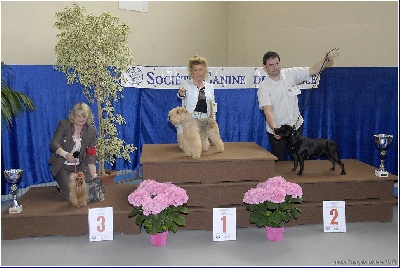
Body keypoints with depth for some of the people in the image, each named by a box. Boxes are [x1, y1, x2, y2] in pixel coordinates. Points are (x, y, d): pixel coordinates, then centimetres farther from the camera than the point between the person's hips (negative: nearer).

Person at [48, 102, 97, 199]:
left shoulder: (91, 131, -1)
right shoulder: (64, 124, -7)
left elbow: (91, 155, -3)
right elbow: (54, 143, -15)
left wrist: (94, 175, -12)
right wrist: (66, 154, -35)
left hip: (80, 166, 3)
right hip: (62, 166, -3)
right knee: (70, 194, -17)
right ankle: (61, 186, 18)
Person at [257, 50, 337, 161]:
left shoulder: (291, 74, -3)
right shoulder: (264, 87, -15)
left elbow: (314, 70, 0)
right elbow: (267, 110, -26)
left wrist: (326, 59, -18)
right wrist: (274, 128, -41)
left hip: (296, 126, 4)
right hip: (276, 131, -3)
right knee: (278, 161, 6)